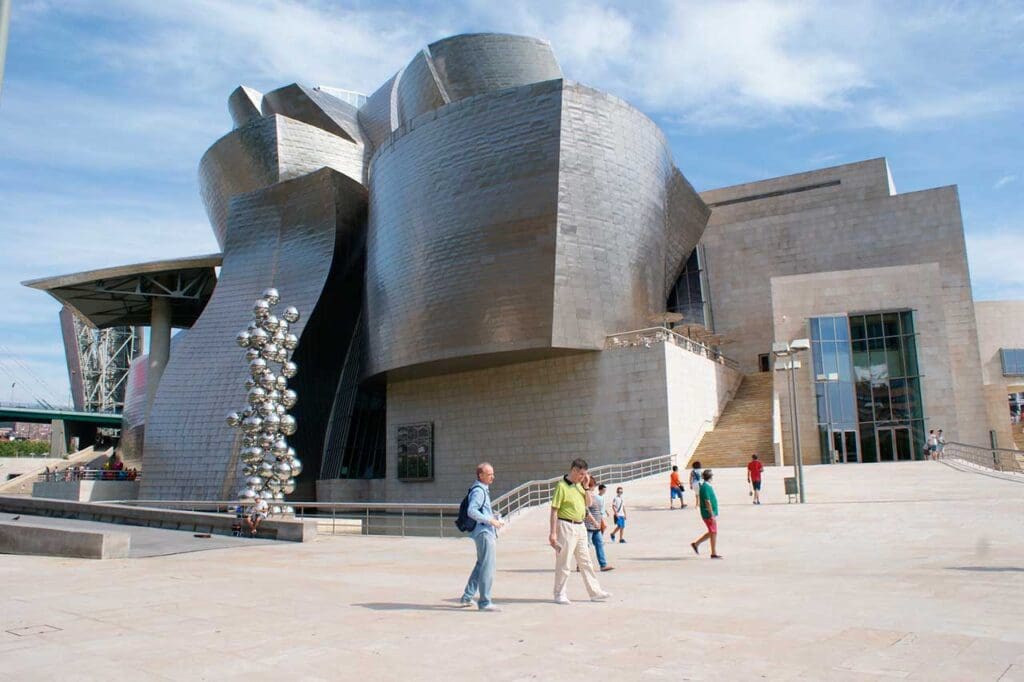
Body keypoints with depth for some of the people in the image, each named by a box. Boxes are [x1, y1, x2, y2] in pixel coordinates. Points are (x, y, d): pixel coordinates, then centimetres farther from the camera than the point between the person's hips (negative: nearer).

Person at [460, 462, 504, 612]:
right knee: (487, 568, -5)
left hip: (488, 533, 11)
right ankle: (484, 602, 2)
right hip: (484, 532, -11)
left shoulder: (484, 489, 16)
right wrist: (490, 520, -25)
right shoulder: (478, 491, -16)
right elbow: (471, 511, -26)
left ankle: (467, 597, 25)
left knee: (480, 565, 18)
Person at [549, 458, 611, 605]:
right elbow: (554, 510, -15)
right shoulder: (562, 486, -14)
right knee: (563, 563, 0)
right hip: (566, 527, -8)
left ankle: (595, 592, 20)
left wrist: (586, 486, 3)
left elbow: (588, 503, 16)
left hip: (580, 527, 8)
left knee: (585, 561, 13)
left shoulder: (579, 485, 10)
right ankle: (559, 595, 11)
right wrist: (553, 532, -19)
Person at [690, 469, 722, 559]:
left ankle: (696, 544, 21)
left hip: (712, 514, 10)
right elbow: (707, 502, -22)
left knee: (712, 532, 15)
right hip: (709, 514, -10)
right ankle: (714, 553, 7)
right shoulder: (706, 487, -19)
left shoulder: (706, 486, 12)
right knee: (713, 533, -1)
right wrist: (712, 515, -21)